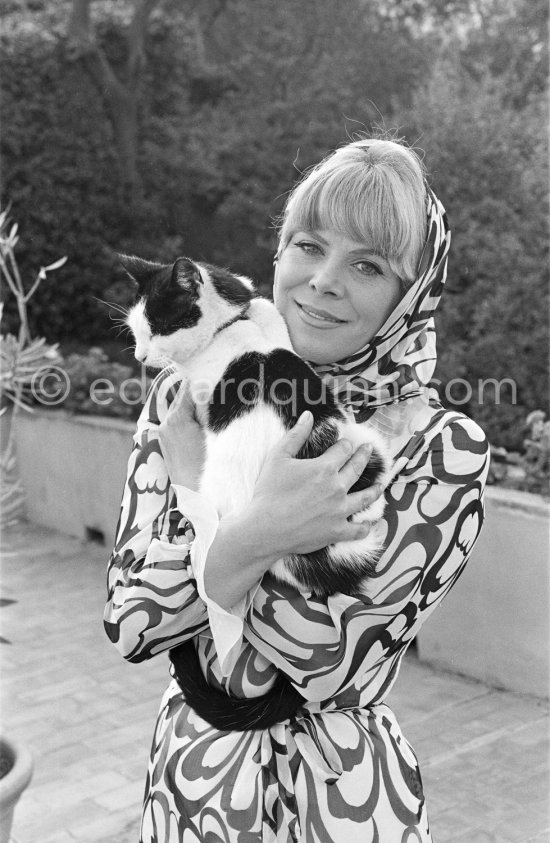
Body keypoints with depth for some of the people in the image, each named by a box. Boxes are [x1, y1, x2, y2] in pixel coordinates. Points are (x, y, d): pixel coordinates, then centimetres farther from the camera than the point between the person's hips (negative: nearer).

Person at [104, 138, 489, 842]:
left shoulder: (446, 451, -17)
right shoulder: (188, 394, -9)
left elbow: (327, 670, -21)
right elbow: (129, 626, -13)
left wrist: (198, 491, -26)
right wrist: (252, 536, -29)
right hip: (188, 773, 3)